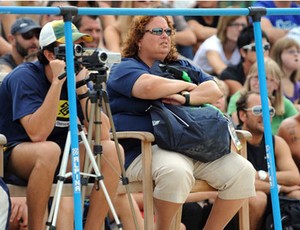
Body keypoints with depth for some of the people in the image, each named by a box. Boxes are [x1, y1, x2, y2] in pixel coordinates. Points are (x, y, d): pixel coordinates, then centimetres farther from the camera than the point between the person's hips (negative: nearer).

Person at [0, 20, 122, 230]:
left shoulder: (77, 77, -3)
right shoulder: (25, 77, -19)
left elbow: (103, 134, -12)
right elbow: (37, 134, -33)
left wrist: (81, 87, -20)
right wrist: (57, 82, -31)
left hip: (61, 158, 6)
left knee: (112, 151, -16)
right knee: (48, 150, -38)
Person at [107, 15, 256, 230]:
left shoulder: (182, 66, 25)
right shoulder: (125, 69, 5)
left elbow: (215, 91, 10)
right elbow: (150, 87, -18)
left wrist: (186, 98, -11)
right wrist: (187, 85, 0)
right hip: (145, 149, -6)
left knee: (242, 170, -14)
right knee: (176, 171, -39)